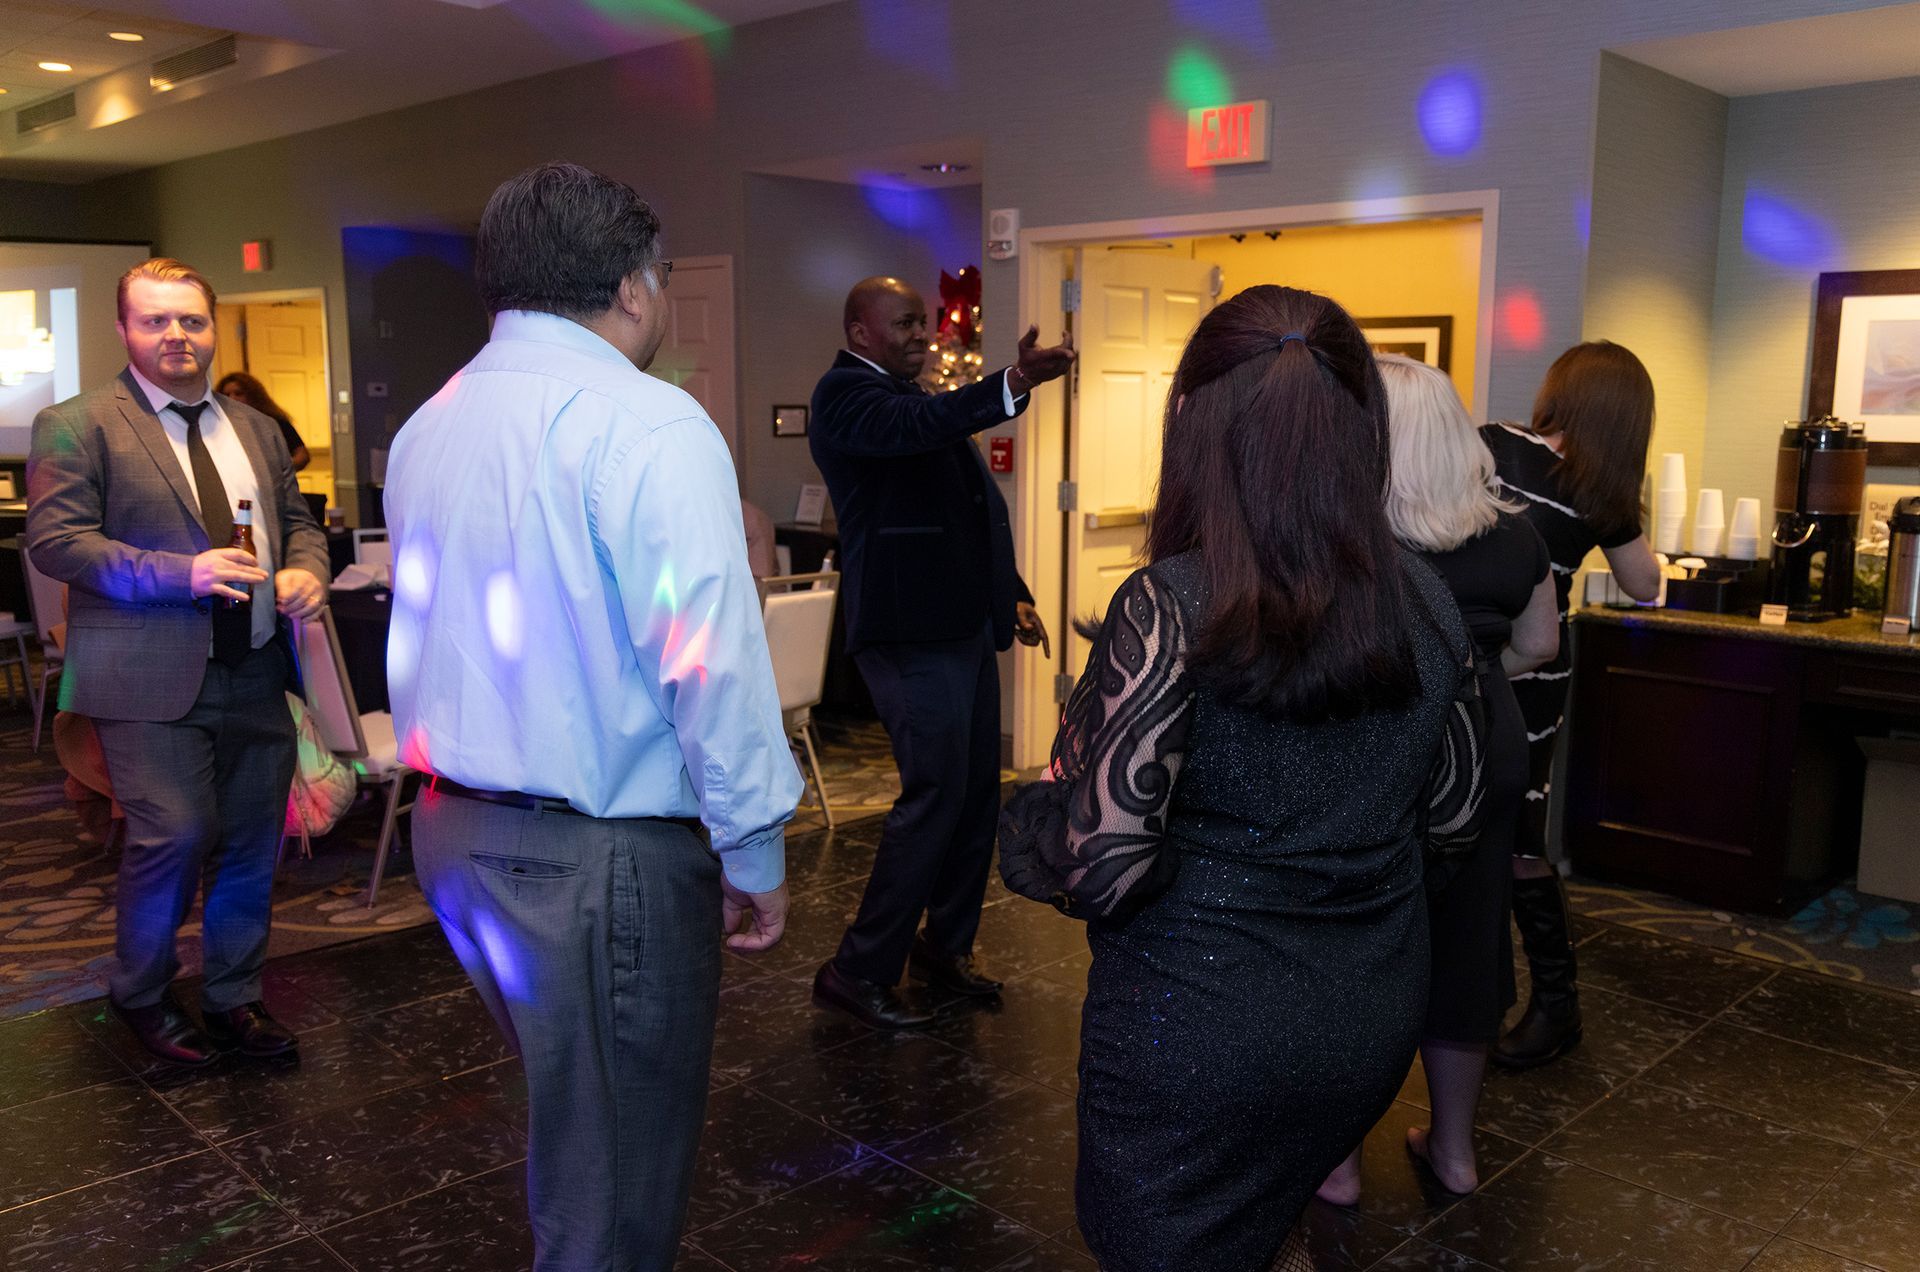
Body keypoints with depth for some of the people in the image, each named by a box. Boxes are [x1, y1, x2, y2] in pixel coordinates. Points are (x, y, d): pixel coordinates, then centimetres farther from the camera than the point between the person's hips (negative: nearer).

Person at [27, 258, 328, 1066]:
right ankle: (139, 996, 17)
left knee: (252, 843, 9)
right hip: (151, 678, -5)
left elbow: (298, 520, 21)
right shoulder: (75, 426, -2)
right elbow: (54, 538, -10)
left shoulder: (255, 428, 17)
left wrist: (307, 570, -3)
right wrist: (182, 575, -21)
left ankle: (234, 1002, 26)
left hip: (255, 673, 6)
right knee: (173, 835, -10)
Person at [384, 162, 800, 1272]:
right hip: (604, 852, -8)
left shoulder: (428, 427, 9)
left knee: (568, 1120, 27)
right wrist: (757, 853, -12)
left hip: (456, 834, 9)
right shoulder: (648, 428, -17)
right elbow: (712, 661, -21)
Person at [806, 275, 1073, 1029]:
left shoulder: (916, 400, 19)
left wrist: (1012, 594, 17)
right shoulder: (845, 393, -10)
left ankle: (945, 946, 28)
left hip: (965, 628, 9)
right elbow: (920, 425, -32)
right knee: (935, 798, -8)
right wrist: (1013, 384, -45)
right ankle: (858, 972, 4)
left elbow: (972, 509, 24)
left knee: (977, 796, 13)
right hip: (911, 636, -9)